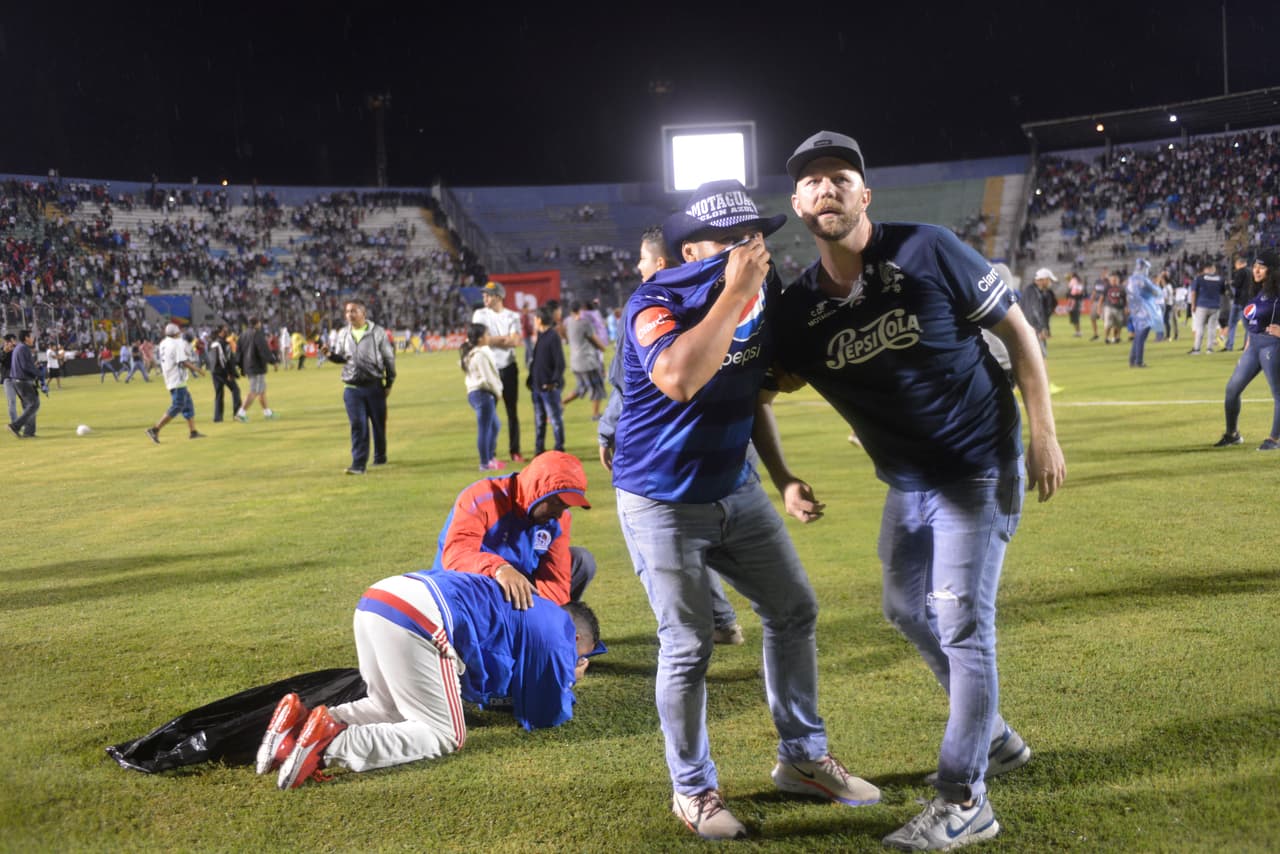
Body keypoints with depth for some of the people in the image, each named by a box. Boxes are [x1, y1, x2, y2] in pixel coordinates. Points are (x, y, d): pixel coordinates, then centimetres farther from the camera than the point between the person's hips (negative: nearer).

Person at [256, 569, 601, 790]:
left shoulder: (526, 614, 36)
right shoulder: (555, 629, 12)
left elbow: (482, 689, 45)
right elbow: (547, 715, 15)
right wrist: (568, 683, 35)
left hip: (377, 601, 9)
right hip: (416, 618, -9)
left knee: (394, 712, 26)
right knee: (445, 735, 0)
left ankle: (303, 720, 4)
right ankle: (332, 744, -17)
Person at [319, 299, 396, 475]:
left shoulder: (377, 332, -1)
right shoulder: (343, 334, 8)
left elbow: (389, 358, 3)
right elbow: (341, 358, 16)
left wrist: (389, 383, 2)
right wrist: (330, 354, -6)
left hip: (375, 386, -1)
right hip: (352, 388, 1)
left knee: (379, 424, 9)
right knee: (358, 425, -6)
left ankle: (380, 457, 28)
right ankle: (358, 463, -7)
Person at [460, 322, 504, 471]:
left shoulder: (470, 354, 14)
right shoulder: (480, 355, -16)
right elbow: (487, 378, -18)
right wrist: (498, 392, -6)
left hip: (473, 392, 10)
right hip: (483, 393, -10)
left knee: (495, 425, 20)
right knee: (484, 429, -3)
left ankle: (491, 458, 25)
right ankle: (485, 463, 2)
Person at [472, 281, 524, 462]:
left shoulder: (512, 316, 3)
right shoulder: (480, 315, 2)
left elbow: (516, 342, -10)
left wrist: (493, 340, -14)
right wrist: (506, 338, -9)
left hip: (508, 367, 1)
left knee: (512, 411, 5)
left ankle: (515, 451, 12)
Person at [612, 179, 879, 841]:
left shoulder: (765, 295, -2)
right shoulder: (656, 304, -22)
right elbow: (678, 380, -44)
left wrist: (783, 477, 8)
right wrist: (734, 293, -38)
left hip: (738, 492, 7)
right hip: (662, 504, -7)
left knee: (794, 612, 11)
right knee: (688, 647, -1)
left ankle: (802, 759, 29)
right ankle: (692, 788, 20)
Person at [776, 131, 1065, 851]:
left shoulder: (926, 252, -17)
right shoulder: (800, 308, -6)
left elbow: (1018, 331, -10)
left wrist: (1044, 436, -13)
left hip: (978, 468, -6)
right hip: (907, 480, 6)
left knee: (962, 623, -6)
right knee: (909, 611, 16)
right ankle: (994, 737, 38)